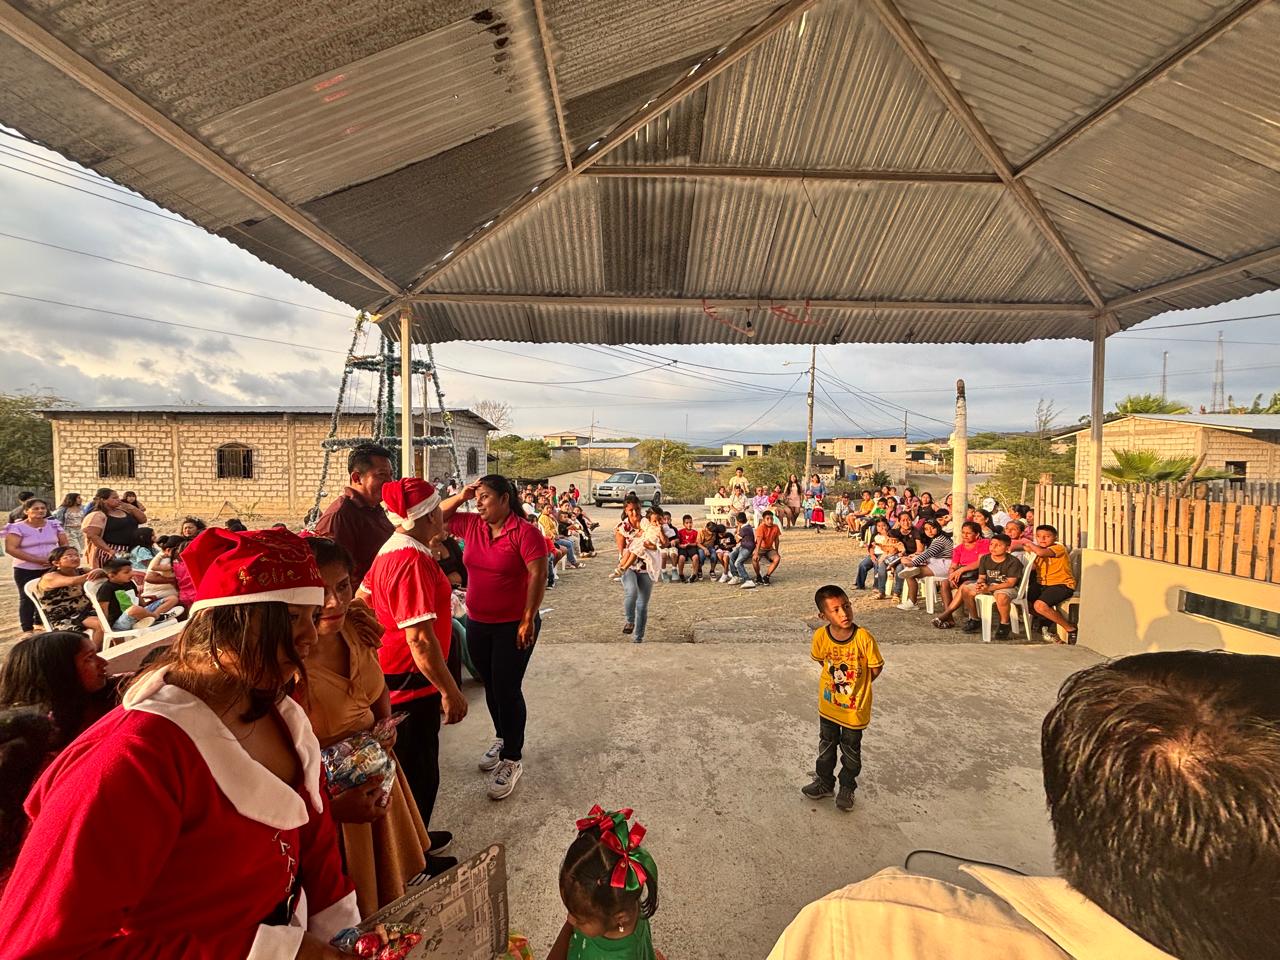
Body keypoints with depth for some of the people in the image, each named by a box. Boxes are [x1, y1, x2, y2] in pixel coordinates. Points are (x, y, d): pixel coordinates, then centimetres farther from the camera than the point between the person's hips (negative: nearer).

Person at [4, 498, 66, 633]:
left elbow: (64, 544, 7)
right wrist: (38, 559, -21)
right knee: (28, 599, 6)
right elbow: (10, 549, -15)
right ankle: (28, 629, 16)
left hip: (52, 569, 3)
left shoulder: (54, 524, 4)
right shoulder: (17, 527, -8)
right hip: (26, 570, -3)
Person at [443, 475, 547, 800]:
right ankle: (502, 739, 40)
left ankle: (512, 758, 17)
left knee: (507, 690, 1)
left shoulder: (524, 532, -17)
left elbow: (538, 575, -19)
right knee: (491, 686, 19)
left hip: (514, 626, -6)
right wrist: (460, 496, -4)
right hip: (477, 623, 6)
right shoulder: (471, 525, 2)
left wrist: (529, 619, -19)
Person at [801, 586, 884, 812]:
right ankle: (824, 782, 44)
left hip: (855, 706, -2)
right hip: (828, 703, 2)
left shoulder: (864, 637, -28)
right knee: (826, 745, 22)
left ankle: (847, 788, 42)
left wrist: (857, 686, -3)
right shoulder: (821, 636, -20)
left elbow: (876, 668, -13)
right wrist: (837, 680, 0)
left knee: (851, 750, 19)